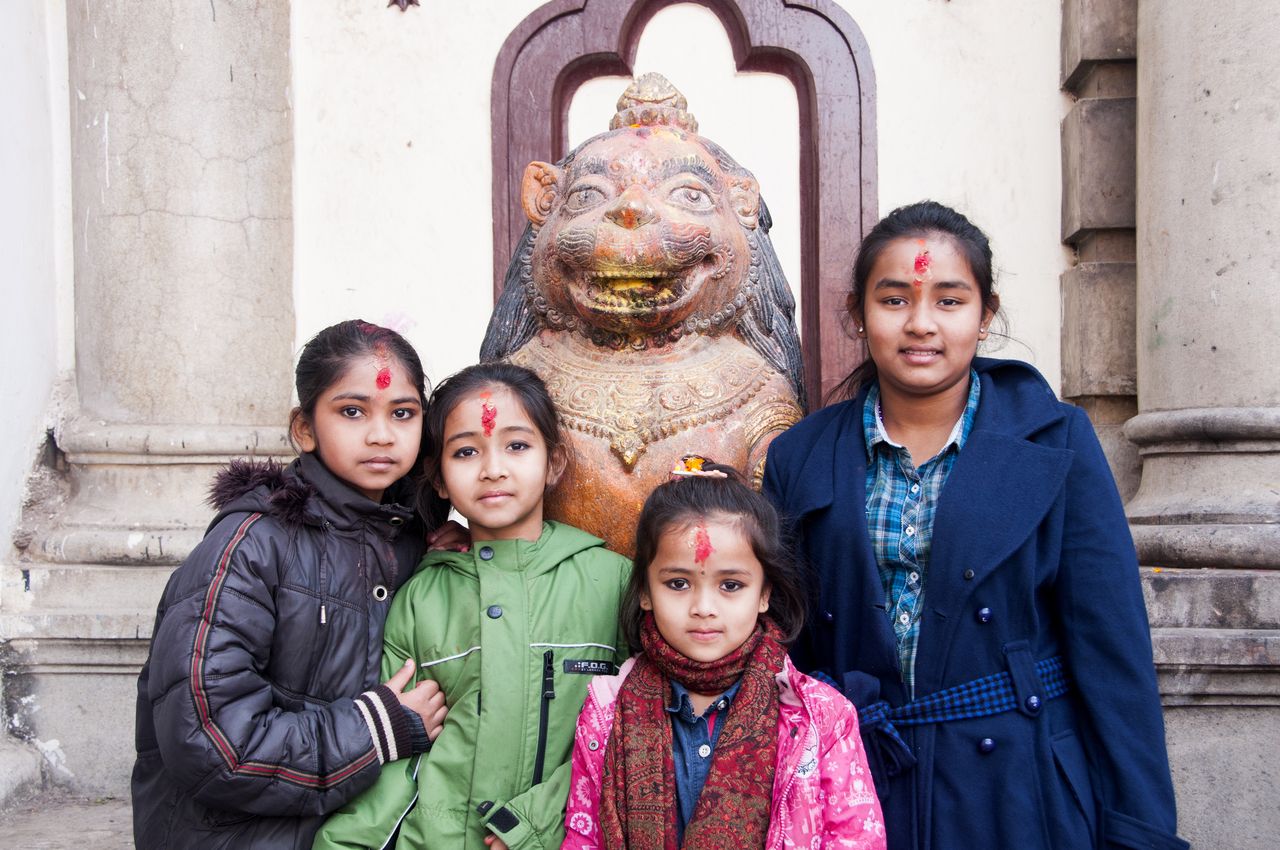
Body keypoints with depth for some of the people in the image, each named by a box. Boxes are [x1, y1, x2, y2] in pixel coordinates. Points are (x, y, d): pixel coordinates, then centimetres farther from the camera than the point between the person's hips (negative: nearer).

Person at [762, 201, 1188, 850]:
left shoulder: (1057, 443, -4)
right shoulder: (801, 459, 1)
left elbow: (1112, 649, -6)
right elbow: (779, 650, 4)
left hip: (1024, 796, -1)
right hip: (854, 796, 2)